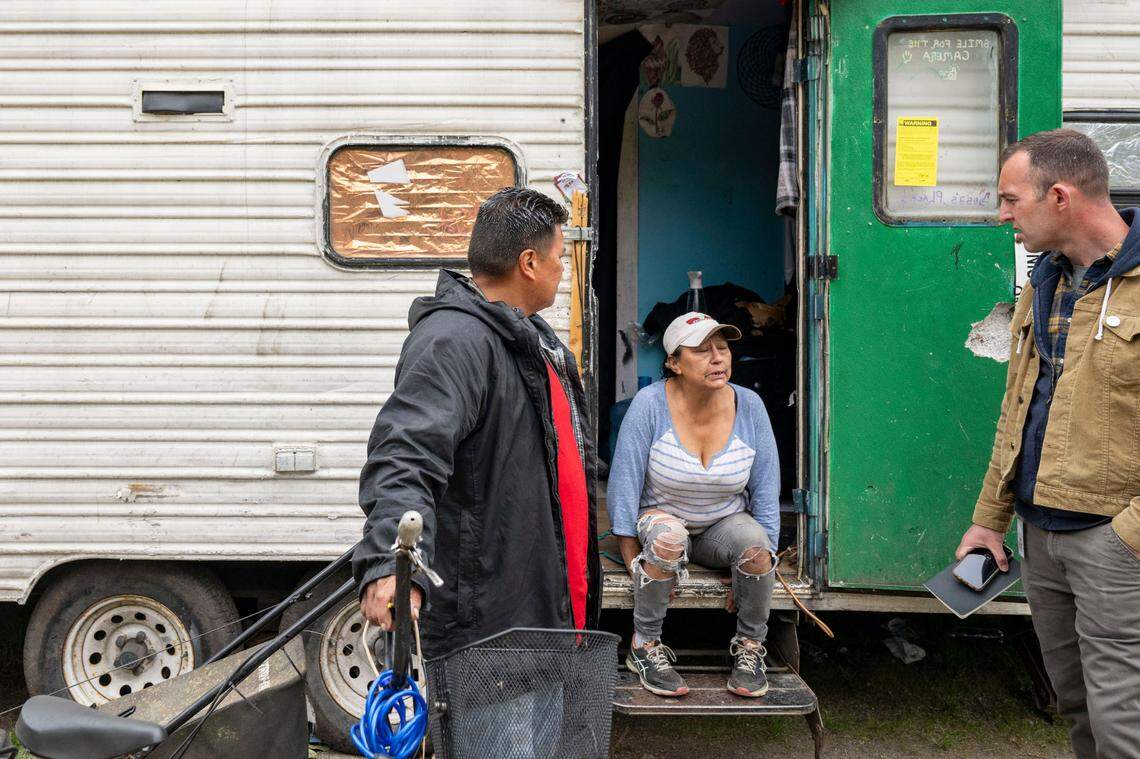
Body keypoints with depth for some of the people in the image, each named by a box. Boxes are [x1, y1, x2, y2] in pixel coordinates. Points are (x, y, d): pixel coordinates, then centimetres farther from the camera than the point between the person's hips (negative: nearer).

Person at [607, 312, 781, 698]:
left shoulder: (748, 406, -8)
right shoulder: (650, 404, -17)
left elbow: (766, 491, -2)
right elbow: (623, 486, -14)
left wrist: (762, 563, -7)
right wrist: (635, 566, -17)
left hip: (724, 525, 2)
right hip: (660, 519, -2)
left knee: (753, 538, -31)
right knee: (666, 534, -37)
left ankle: (750, 645, -8)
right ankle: (644, 645, -18)